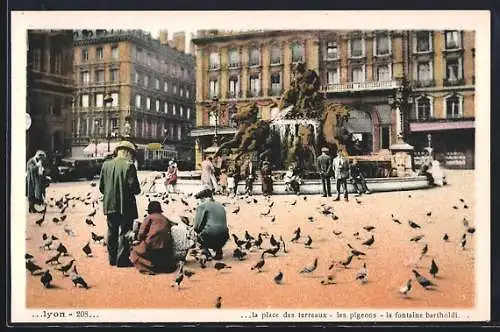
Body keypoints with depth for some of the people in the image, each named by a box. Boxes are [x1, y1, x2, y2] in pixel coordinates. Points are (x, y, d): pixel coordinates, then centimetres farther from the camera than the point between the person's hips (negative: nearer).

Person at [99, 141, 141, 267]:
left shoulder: (106, 165, 3)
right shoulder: (129, 166, -14)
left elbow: (101, 187, 6)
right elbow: (134, 187, -17)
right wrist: (137, 190, 5)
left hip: (110, 205, 5)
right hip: (125, 206, -5)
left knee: (112, 233, 15)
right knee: (124, 233, 4)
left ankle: (112, 258, 22)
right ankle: (122, 260, 6)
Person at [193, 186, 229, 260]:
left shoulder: (202, 206, 3)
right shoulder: (221, 206, 20)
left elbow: (197, 226, -4)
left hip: (209, 239, -4)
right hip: (223, 239, 5)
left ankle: (204, 248, 6)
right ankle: (218, 250, 16)